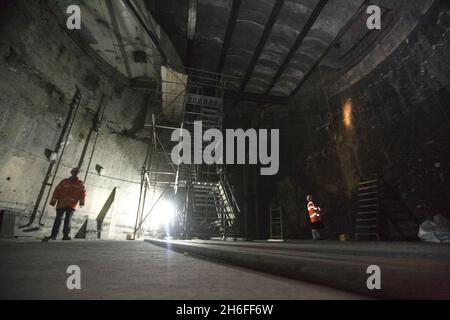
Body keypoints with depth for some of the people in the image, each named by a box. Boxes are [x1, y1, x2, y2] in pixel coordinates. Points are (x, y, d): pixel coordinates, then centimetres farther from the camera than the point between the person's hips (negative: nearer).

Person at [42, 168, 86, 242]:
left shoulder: (80, 183, 13)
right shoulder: (64, 182, 13)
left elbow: (83, 193, 5)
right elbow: (57, 191, 8)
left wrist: (82, 202, -8)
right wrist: (53, 201, 0)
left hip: (71, 205, -1)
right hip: (61, 204, 1)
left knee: (68, 219, -9)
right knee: (58, 219, 2)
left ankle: (66, 235, -9)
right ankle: (53, 235, 10)